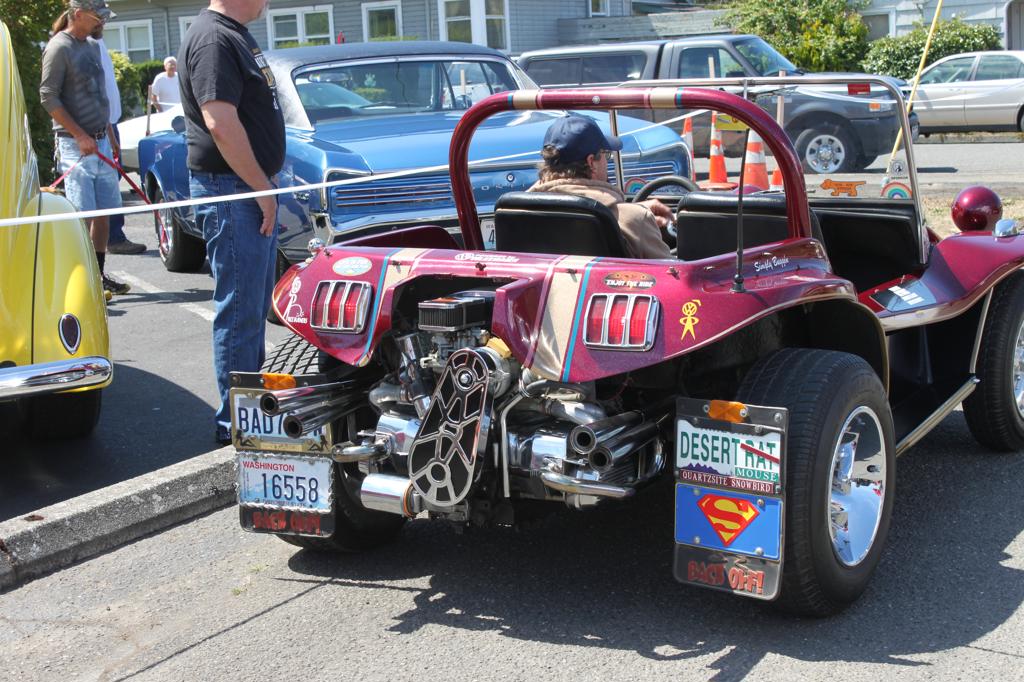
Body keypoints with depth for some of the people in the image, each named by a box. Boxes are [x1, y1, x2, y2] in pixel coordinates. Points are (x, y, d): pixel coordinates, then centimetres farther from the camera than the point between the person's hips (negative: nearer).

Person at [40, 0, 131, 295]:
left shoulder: (92, 46, 15)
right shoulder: (59, 47, -9)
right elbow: (48, 97, -14)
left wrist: (110, 137, 21)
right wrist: (80, 136, -18)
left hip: (100, 141, 8)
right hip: (75, 145, -8)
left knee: (103, 213, 10)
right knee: (82, 215, -8)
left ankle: (99, 275, 18)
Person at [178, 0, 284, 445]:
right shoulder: (213, 40, -17)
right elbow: (221, 123, -25)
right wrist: (262, 189, -19)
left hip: (252, 190, 11)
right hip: (230, 191, -11)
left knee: (256, 307, 18)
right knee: (239, 310, -4)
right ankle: (235, 422, 4)